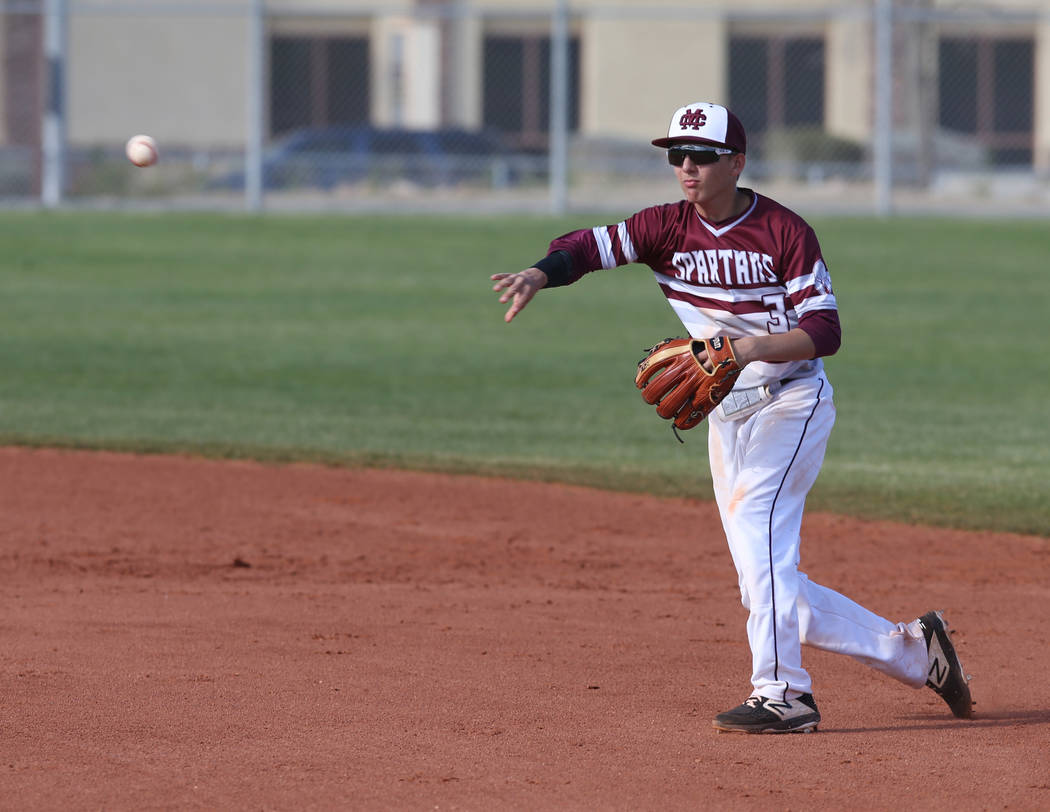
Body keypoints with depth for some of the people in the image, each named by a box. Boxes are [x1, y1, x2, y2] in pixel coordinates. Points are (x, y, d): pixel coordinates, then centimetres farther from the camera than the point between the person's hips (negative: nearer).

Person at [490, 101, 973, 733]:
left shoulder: (785, 231, -11)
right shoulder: (668, 228, 1)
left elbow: (825, 331, -15)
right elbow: (592, 247, -14)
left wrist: (753, 348, -32)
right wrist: (540, 273, -35)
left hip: (793, 401, -6)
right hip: (726, 416, 6)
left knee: (754, 518, -30)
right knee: (772, 591, 6)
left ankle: (783, 693, -31)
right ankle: (913, 651, 21)